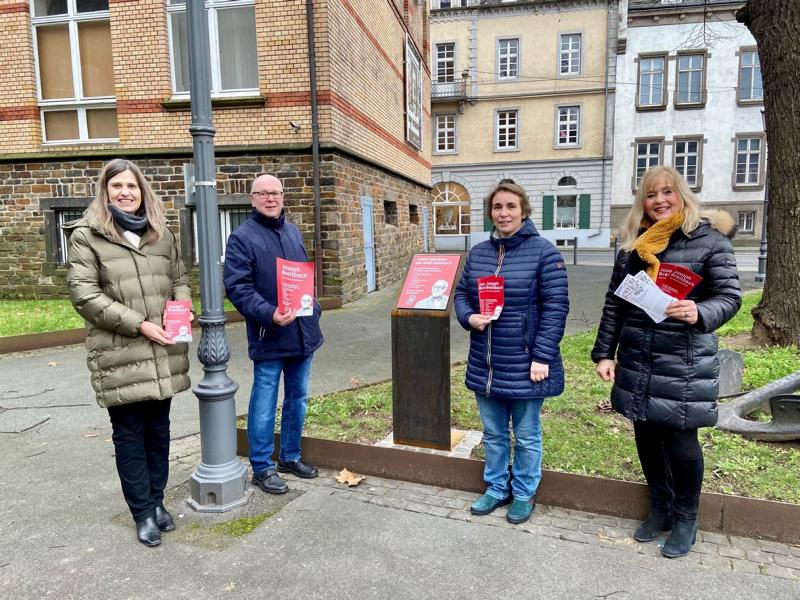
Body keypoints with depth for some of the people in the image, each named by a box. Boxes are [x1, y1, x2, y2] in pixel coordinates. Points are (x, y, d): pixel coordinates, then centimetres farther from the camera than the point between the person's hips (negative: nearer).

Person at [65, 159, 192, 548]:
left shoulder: (162, 234, 11)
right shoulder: (87, 235, -3)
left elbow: (179, 279, 18)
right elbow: (83, 294, -10)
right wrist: (138, 324, -16)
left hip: (163, 352, 4)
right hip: (119, 355, -4)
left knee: (159, 428, 14)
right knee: (129, 434, 7)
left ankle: (157, 501, 31)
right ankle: (143, 512, 22)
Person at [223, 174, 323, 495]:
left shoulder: (293, 232, 14)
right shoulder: (242, 237, -8)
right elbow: (237, 287, -16)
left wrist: (314, 309, 14)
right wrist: (269, 314, -28)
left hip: (302, 333, 7)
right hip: (269, 336, -7)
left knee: (298, 398, 16)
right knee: (265, 403, 3)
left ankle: (290, 456, 32)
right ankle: (262, 467, 19)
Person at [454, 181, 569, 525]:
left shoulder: (543, 251, -9)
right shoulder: (478, 252, 7)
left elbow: (555, 306, -12)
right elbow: (462, 293, 13)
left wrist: (542, 356, -17)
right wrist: (469, 317, -9)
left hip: (524, 366, -5)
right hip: (485, 365, 5)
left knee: (526, 436, 13)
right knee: (493, 434, 19)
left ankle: (523, 494, 32)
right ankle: (496, 488, 37)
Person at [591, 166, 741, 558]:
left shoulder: (708, 239, -3)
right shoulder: (633, 245, 9)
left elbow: (729, 297, -7)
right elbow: (614, 304, 10)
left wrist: (699, 313, -28)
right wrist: (604, 353, 6)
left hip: (684, 364, -4)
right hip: (636, 362, 4)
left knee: (680, 441, 4)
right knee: (647, 437, 14)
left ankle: (686, 518, 28)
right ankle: (660, 507, 35)